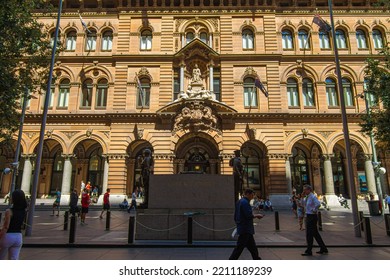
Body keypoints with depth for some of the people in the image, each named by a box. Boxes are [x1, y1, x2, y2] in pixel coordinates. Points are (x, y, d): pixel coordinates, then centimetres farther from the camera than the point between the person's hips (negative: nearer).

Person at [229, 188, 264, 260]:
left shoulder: (239, 202, 15)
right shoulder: (245, 202, -16)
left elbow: (235, 217, 19)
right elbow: (249, 215, -23)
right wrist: (256, 215, -6)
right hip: (246, 229, -10)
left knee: (252, 247, 17)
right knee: (239, 247, -5)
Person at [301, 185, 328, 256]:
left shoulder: (312, 197, -17)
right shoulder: (307, 197, 10)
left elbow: (318, 204, -34)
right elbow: (304, 204, 24)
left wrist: (314, 210, -21)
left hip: (312, 217, -9)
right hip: (308, 216, 9)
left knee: (309, 234, -3)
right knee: (315, 234, 17)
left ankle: (308, 251, 5)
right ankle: (323, 249, 28)